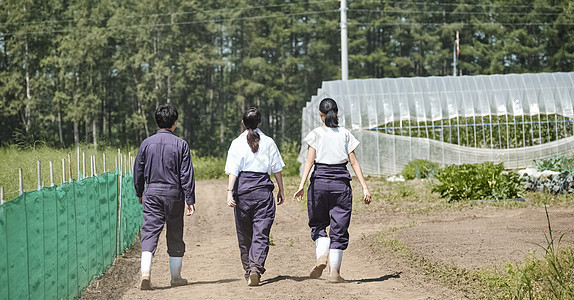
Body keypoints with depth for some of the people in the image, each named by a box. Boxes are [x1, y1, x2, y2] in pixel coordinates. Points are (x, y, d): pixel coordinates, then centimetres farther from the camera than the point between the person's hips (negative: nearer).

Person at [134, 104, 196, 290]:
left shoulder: (147, 143, 3)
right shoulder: (181, 145, -4)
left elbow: (138, 171, 9)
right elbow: (186, 174, -6)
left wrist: (139, 194, 22)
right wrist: (190, 199, -2)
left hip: (152, 193, 1)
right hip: (174, 193, -1)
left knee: (149, 233, -3)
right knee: (175, 235, 11)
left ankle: (145, 273, -22)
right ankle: (176, 276, 20)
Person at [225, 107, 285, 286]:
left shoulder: (237, 143, 0)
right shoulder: (268, 142, 3)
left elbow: (233, 171, -9)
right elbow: (277, 169, 6)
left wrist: (230, 191, -13)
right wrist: (281, 190, 15)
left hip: (243, 190, 0)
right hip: (263, 189, 0)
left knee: (244, 234, 12)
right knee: (261, 233, -3)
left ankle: (248, 271, 19)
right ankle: (256, 267, -22)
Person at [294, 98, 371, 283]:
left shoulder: (316, 134, 2)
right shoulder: (345, 134, 8)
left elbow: (310, 160, -8)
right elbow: (354, 162, 2)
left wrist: (302, 185, -14)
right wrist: (365, 187, 2)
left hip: (320, 181, -1)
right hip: (341, 183, 1)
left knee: (318, 224, 15)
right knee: (339, 228, 6)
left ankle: (321, 256, -11)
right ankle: (334, 271, -2)